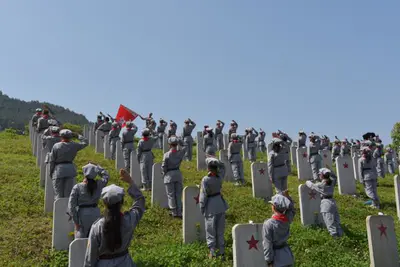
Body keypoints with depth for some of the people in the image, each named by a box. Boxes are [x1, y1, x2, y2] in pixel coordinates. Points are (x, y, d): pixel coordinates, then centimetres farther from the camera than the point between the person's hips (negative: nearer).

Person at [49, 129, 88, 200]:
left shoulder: (56, 146, -6)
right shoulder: (74, 145, -1)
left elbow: (52, 160, -3)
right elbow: (85, 143, 15)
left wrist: (51, 172, 7)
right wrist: (78, 135, 22)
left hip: (58, 170, -2)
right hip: (70, 169, 2)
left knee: (58, 194, 5)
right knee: (69, 193, 7)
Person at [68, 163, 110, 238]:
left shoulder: (77, 187, -11)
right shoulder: (98, 185, -6)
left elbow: (71, 205, -11)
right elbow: (106, 175, 15)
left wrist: (76, 222, -5)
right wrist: (96, 167, 12)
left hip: (82, 216, -3)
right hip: (95, 214, 3)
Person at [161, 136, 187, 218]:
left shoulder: (167, 155, -16)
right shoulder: (180, 153, -6)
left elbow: (163, 167, -10)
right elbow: (185, 147, 16)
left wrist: (164, 173, 8)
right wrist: (179, 141, 9)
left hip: (169, 175, -4)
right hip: (178, 174, 4)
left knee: (171, 194, 8)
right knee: (178, 194, 12)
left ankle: (174, 212, 13)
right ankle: (179, 212, 16)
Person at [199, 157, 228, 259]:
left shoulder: (205, 180, -19)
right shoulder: (220, 176, -6)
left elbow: (203, 195, -14)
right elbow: (222, 166, 16)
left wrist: (202, 209, -4)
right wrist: (215, 160, 4)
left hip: (211, 206, -5)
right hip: (220, 204, 5)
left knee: (211, 230, 8)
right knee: (220, 229, 15)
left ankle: (212, 252, 12)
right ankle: (221, 251, 23)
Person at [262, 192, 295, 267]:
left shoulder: (268, 224, -21)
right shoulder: (288, 219, -7)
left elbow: (267, 244, -17)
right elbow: (292, 210, 18)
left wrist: (269, 261, -9)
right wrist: (287, 197, 8)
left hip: (276, 257, -5)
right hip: (287, 255, 5)